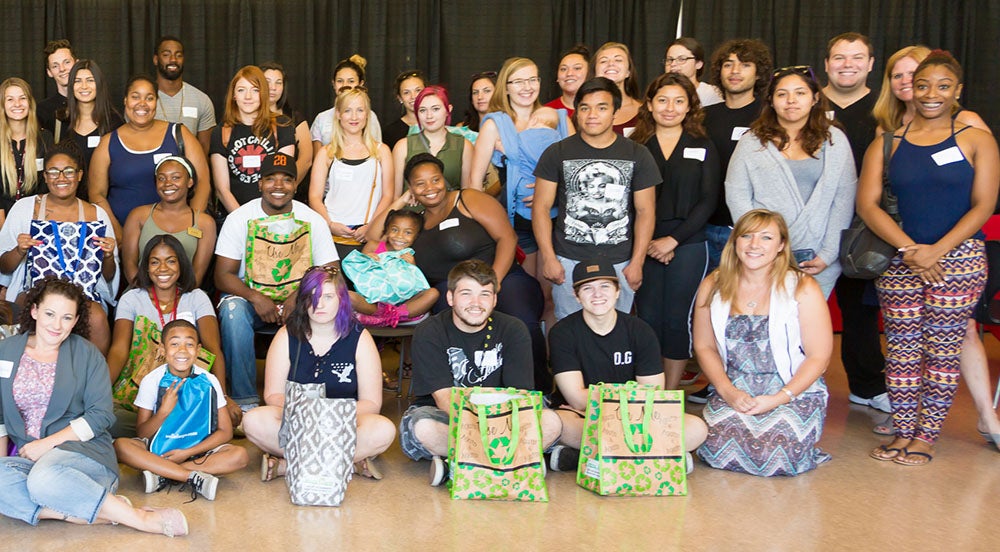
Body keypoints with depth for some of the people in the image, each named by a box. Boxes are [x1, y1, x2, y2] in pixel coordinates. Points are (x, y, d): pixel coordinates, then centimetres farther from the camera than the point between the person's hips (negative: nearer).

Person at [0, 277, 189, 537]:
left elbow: (101, 415, -3)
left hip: (83, 449, -3)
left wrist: (48, 443, -11)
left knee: (44, 477, -38)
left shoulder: (87, 355, 5)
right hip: (28, 457, 3)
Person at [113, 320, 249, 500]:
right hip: (158, 448, 0)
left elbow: (225, 431, -5)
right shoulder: (151, 381, -6)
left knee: (240, 455, -26)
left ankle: (163, 476, -24)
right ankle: (194, 477, -30)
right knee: (120, 445, -29)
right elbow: (141, 434, -5)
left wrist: (188, 452, -16)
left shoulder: (208, 381, -6)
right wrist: (164, 412, -24)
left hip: (198, 448, 0)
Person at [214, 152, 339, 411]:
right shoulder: (239, 218, -3)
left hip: (297, 298, 0)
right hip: (250, 295, 0)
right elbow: (223, 275, -7)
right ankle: (244, 398, -25)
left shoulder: (312, 220, -1)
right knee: (233, 311, -34)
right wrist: (255, 297, -26)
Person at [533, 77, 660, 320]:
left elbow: (645, 211, 5)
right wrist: (548, 258, -5)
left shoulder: (638, 156, 5)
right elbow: (541, 207, 3)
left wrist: (637, 263, -1)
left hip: (620, 264, 1)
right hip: (568, 263, 0)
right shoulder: (557, 154, 3)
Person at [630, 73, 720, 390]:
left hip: (688, 246, 0)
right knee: (648, 319, 3)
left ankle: (671, 393, 14)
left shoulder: (703, 147, 7)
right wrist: (648, 243, -10)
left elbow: (707, 200, 1)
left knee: (679, 319, 2)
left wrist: (673, 239, -9)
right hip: (644, 247, 0)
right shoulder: (634, 146, 6)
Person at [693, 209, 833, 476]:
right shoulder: (713, 286, 4)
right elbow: (704, 347, 7)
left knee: (775, 456, -25)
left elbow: (819, 356, -5)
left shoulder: (802, 288, -5)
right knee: (715, 448, -23)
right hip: (733, 390, 2)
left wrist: (779, 399, -15)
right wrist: (727, 391, -10)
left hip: (794, 392, -2)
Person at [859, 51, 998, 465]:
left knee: (943, 349, -1)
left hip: (958, 260, -2)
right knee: (901, 349, 2)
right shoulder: (885, 144, 8)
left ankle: (926, 435, 9)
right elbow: (867, 203, -1)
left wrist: (936, 251, -15)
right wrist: (909, 249, -13)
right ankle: (903, 432, 13)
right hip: (898, 260, 2)